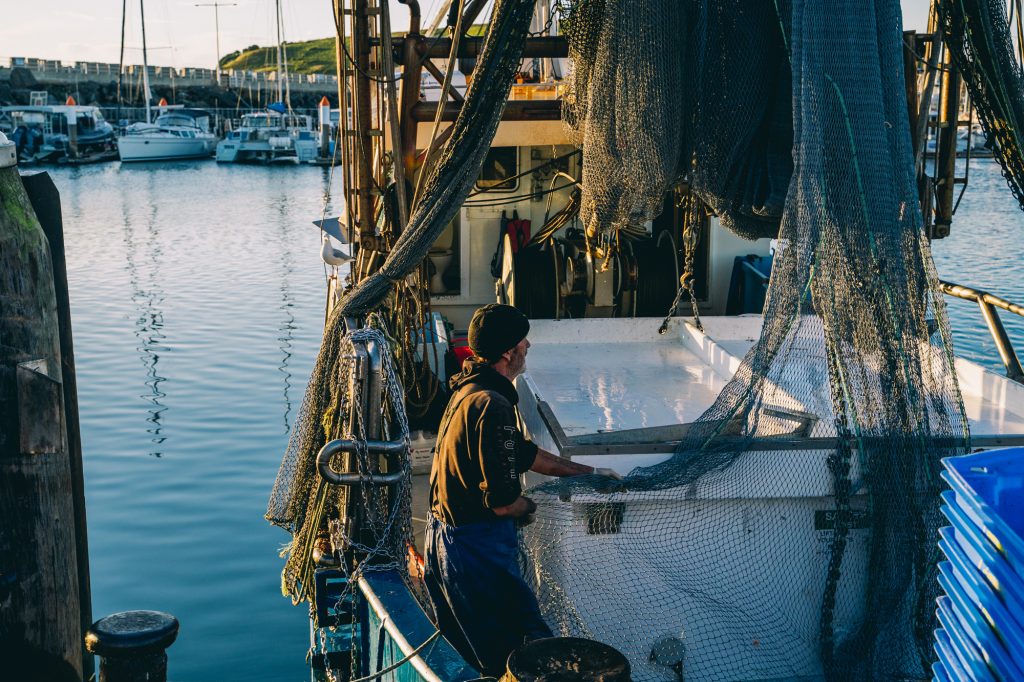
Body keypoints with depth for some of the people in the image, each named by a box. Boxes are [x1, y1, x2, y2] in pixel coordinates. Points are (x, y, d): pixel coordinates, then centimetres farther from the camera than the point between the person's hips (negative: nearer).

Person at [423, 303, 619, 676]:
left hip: (444, 538, 10)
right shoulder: (492, 405, -23)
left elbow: (524, 453, 20)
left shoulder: (469, 390, 9)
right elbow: (502, 502, -25)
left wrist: (589, 472, 23)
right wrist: (528, 506, -2)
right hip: (478, 548, -10)